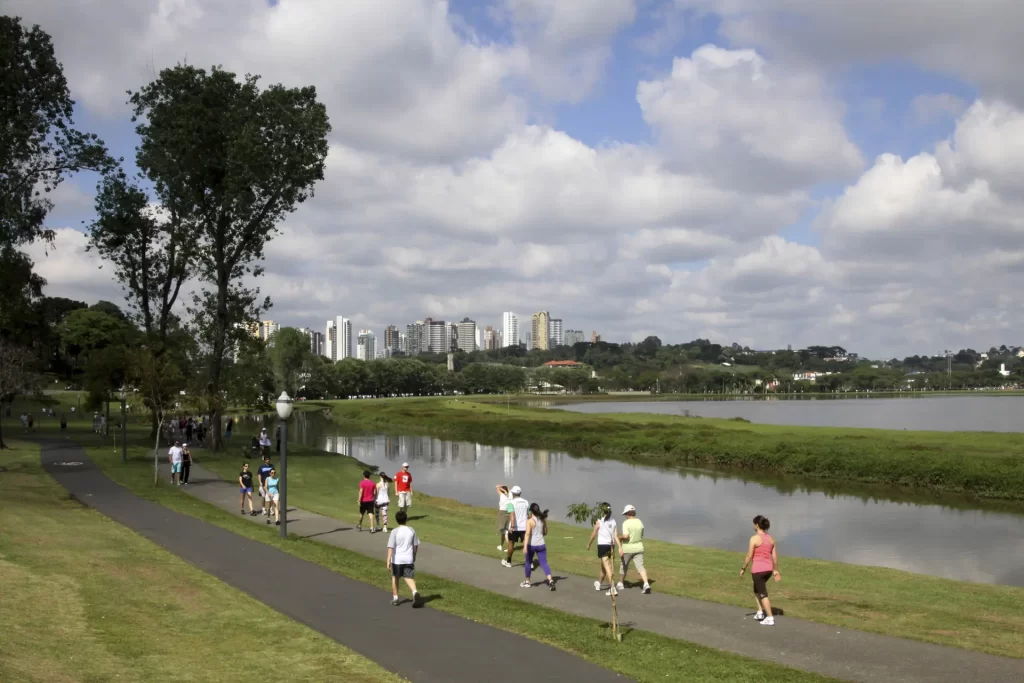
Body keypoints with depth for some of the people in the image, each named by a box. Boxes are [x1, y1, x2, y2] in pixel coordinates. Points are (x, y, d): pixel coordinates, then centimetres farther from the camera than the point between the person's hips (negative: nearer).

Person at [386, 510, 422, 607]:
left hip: (397, 559, -2)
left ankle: (395, 598, 26)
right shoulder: (411, 530, 2)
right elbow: (416, 545, 10)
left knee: (395, 577, 19)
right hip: (409, 559, 2)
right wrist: (414, 556, 25)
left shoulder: (395, 532, -10)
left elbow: (390, 547, -16)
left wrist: (388, 560, -18)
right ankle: (415, 592, -25)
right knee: (409, 578, 3)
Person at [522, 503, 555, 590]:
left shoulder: (530, 521, -10)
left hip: (531, 545, -4)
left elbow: (528, 533, -21)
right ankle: (550, 580, -18)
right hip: (541, 545, 4)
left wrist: (525, 546, -27)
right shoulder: (543, 520, 6)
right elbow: (545, 533, 16)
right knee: (544, 563, 1)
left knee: (528, 562, 15)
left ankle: (527, 582, 25)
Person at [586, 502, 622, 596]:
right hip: (611, 546, 5)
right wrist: (620, 547, -6)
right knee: (604, 567, 20)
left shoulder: (599, 521, -8)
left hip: (602, 545, -5)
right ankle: (598, 583, 39)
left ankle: (613, 588, -16)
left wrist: (589, 544, 14)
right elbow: (615, 535, -3)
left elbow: (593, 535, 0)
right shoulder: (613, 521, 4)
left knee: (607, 567, -6)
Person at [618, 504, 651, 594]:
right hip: (638, 548, 4)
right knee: (640, 566, -4)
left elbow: (625, 536, -25)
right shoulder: (640, 522, 4)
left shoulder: (626, 523, -15)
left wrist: (620, 538, -5)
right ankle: (646, 584, -23)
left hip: (627, 549, -4)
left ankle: (621, 583, 33)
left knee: (624, 566, 16)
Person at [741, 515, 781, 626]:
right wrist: (776, 570, 16)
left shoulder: (754, 538, -14)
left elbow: (749, 556, -13)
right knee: (756, 589, 26)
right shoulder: (770, 539, 6)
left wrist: (743, 568, -1)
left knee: (763, 594, 1)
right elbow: (775, 556, 8)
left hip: (758, 570, -7)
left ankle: (770, 618, 0)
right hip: (768, 569, 7)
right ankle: (760, 612, 24)